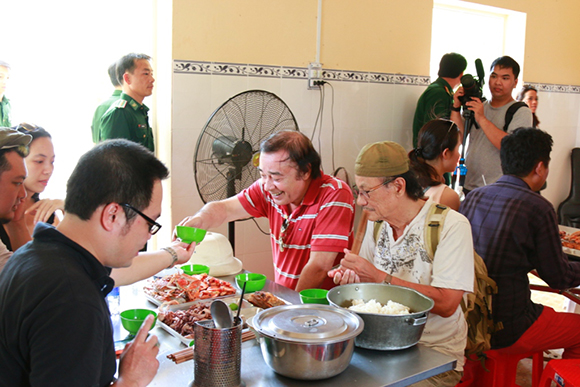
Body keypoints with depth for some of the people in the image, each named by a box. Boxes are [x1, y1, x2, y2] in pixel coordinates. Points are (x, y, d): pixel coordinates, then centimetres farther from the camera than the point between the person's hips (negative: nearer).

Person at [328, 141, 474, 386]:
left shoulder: (452, 225, -14)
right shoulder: (377, 223, 7)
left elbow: (446, 304, -21)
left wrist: (380, 277, -23)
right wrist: (353, 278, -7)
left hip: (436, 351, -4)